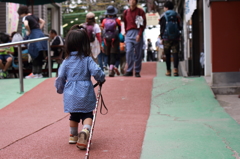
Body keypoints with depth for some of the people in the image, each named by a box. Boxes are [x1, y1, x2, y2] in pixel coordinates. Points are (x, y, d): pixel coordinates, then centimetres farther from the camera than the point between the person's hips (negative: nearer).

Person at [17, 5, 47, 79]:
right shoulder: (34, 16, 18)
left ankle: (35, 74, 2)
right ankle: (39, 73, 15)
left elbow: (26, 25, -26)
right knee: (39, 56, 10)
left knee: (35, 56, -2)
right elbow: (43, 22, 29)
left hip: (34, 36, -7)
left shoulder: (26, 18, -5)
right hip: (41, 35, 7)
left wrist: (29, 31, -9)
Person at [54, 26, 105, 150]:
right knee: (87, 115, 4)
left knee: (74, 115, 21)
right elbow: (96, 71, -19)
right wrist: (101, 79, 2)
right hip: (85, 94, -3)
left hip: (70, 94, 3)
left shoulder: (66, 61, 1)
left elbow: (60, 77, 2)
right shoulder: (87, 59, -7)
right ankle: (85, 130, -23)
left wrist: (60, 89, 19)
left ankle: (73, 135, 32)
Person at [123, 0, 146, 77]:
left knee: (138, 53, 0)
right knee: (129, 52, -10)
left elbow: (143, 24, -2)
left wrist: (139, 34, -13)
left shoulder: (140, 11, 3)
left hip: (137, 33, -2)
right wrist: (125, 33, 9)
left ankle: (137, 71, 5)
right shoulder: (126, 12, 14)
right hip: (128, 33, 2)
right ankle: (129, 71, -5)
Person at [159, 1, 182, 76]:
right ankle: (175, 69, -18)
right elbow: (180, 27, 7)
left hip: (166, 37, -1)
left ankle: (168, 71, 7)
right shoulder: (177, 15, 7)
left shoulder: (163, 16, 1)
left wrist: (161, 36, 5)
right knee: (175, 53, -1)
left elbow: (162, 27, -1)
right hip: (176, 37, 1)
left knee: (167, 54, 7)